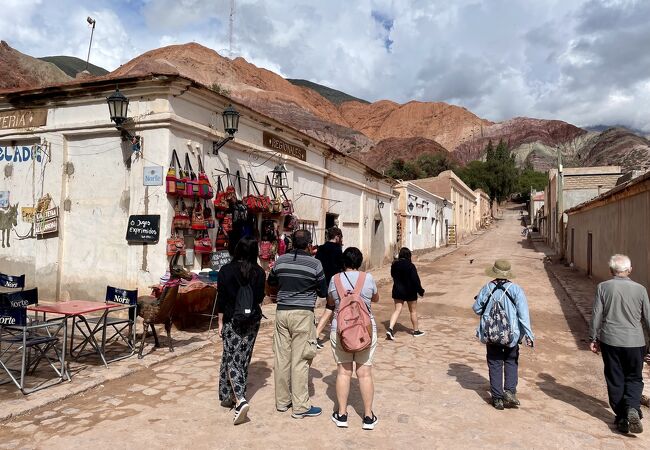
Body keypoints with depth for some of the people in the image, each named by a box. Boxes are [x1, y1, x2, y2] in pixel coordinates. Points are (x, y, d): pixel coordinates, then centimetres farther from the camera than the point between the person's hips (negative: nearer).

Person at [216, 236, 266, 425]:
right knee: (244, 358, 13)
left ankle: (240, 399, -16)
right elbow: (260, 298, 4)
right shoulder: (259, 272, -3)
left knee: (231, 359, -1)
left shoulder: (226, 270, -8)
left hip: (232, 319, -3)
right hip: (253, 319, 3)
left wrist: (220, 321, 3)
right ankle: (237, 396, 25)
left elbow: (221, 298, -6)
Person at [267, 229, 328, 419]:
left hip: (282, 311, 4)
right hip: (303, 313, -4)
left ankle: (282, 401, 23)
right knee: (300, 360, 1)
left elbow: (271, 282, 19)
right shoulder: (315, 264, -9)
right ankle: (300, 407, 8)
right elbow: (323, 292, 1)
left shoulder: (280, 260, 2)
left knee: (282, 357, 11)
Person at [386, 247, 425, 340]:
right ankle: (416, 331, 26)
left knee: (397, 310, 6)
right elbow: (415, 280, -16)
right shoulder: (410, 266, -18)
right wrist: (421, 291, -5)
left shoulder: (394, 265, -2)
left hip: (397, 291, 4)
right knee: (413, 311, 13)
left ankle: (390, 329, -11)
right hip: (410, 292, -4)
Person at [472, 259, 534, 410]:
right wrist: (528, 334, -13)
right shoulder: (515, 289, -10)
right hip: (511, 335, 0)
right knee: (511, 362, 19)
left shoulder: (486, 289, -6)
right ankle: (510, 391, 5)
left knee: (495, 365, 11)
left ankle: (497, 398, 13)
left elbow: (477, 309, 3)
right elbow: (523, 314, -15)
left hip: (491, 335, 1)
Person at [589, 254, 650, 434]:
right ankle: (632, 408, -8)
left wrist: (593, 338, 6)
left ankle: (622, 417, 16)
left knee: (615, 380, 11)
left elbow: (596, 315, -4)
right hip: (635, 342, 1)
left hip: (610, 341, 0)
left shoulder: (603, 287, -6)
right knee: (634, 378, 15)